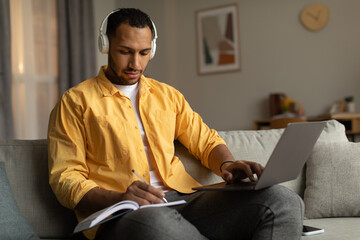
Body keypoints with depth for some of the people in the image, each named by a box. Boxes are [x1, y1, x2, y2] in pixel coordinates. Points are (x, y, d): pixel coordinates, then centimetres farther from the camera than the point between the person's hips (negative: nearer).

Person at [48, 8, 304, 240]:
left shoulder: (168, 95, 24)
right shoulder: (76, 101, 9)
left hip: (184, 198, 5)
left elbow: (206, 141, 27)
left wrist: (226, 164, 2)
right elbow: (65, 178, 1)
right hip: (119, 214, -4)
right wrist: (119, 198, -18)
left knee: (282, 201, -20)